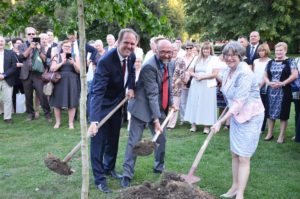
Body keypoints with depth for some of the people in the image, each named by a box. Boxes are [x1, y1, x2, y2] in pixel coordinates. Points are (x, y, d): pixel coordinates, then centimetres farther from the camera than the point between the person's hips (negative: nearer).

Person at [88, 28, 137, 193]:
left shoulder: (131, 56, -11)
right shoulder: (106, 61, -32)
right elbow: (97, 92, -38)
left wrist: (131, 87, -6)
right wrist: (94, 120, -47)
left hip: (117, 102, 7)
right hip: (102, 104, -7)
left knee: (113, 138, 18)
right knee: (99, 140, -2)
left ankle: (109, 168, 36)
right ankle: (99, 178, 9)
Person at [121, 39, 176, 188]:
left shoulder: (166, 63, 3)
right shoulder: (149, 67, -24)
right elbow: (152, 94, -28)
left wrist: (171, 102, 12)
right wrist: (156, 119, -30)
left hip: (158, 108, 8)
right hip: (142, 108, -8)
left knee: (161, 138, 16)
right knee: (134, 141, -4)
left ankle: (159, 167, 35)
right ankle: (127, 175, 5)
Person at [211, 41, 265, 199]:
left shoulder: (244, 73, -24)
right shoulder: (228, 71, 3)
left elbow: (239, 102, -29)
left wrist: (220, 122, -30)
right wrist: (225, 119, 17)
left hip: (250, 117, -8)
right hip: (236, 115, 8)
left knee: (243, 157, -4)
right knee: (234, 153, 14)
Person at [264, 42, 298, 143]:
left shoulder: (289, 62, -4)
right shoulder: (270, 62, 9)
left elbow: (295, 75, -13)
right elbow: (265, 76, 12)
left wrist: (282, 83, -17)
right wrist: (269, 83, -8)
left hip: (284, 91, -4)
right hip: (271, 91, 4)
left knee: (283, 114, 3)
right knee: (270, 112, 9)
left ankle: (281, 135, 14)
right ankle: (270, 134, 21)